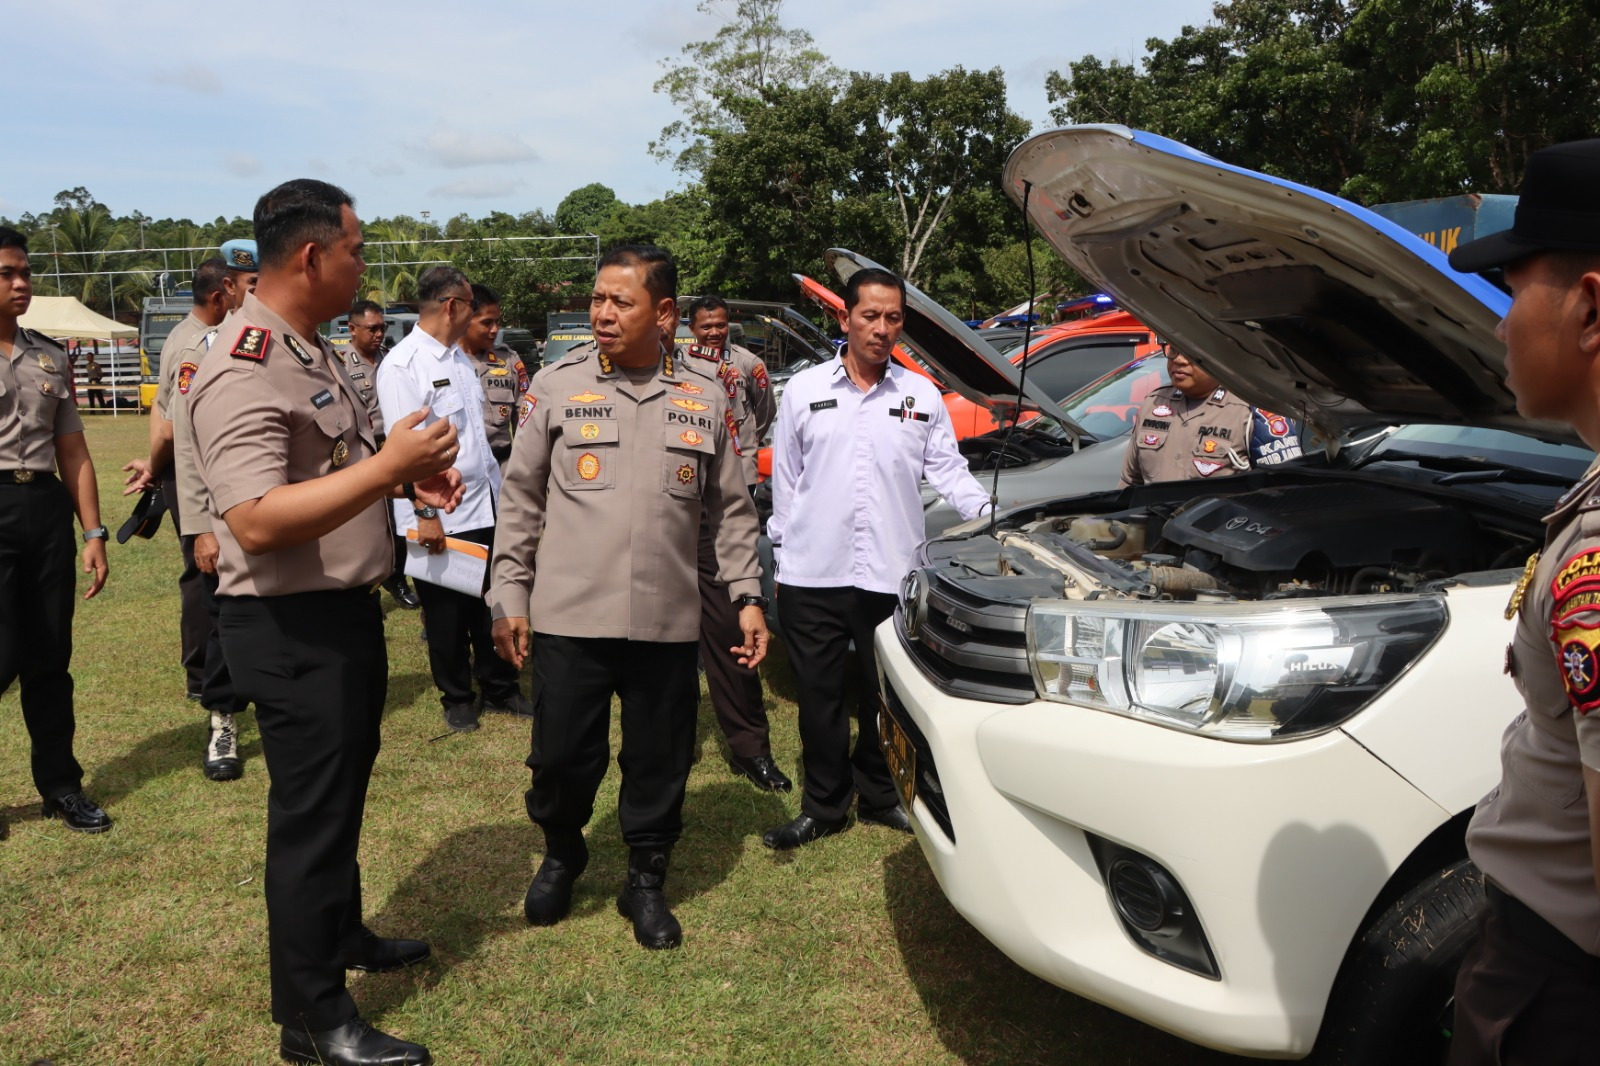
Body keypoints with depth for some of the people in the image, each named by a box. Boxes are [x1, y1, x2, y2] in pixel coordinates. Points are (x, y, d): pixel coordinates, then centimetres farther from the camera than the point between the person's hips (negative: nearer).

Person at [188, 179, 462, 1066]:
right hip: (291, 628, -10)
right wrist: (386, 466, -32)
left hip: (345, 610, 10)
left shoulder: (313, 352, 11)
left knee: (343, 790, 24)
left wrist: (411, 477, 7)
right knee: (310, 811, 2)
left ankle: (343, 934, 44)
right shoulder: (244, 372, -23)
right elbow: (257, 523, -32)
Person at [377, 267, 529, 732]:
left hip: (485, 506, 7)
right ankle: (457, 699, 24)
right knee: (446, 612, 8)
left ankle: (499, 687, 27)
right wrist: (424, 513, -19)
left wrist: (499, 490, 17)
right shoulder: (403, 365, -13)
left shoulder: (459, 359, 13)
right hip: (440, 516, -7)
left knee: (493, 603, 12)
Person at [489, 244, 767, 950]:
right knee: (562, 755, 7)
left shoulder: (704, 403, 5)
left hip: (666, 622, 1)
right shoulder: (557, 386, 1)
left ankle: (646, 880, 30)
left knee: (659, 761, 9)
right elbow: (520, 499, 3)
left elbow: (732, 513, 11)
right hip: (570, 618, -1)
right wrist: (509, 595, 0)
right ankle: (561, 854, 36)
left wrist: (748, 596, 5)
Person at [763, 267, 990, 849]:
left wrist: (989, 511, -9)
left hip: (891, 574, 1)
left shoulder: (922, 396, 8)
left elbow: (947, 469, 8)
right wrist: (782, 550, 10)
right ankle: (823, 806, 22)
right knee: (819, 695, 8)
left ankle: (880, 796, 30)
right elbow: (785, 478, 10)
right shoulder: (804, 390, 6)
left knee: (885, 693, 11)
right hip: (813, 575, 0)